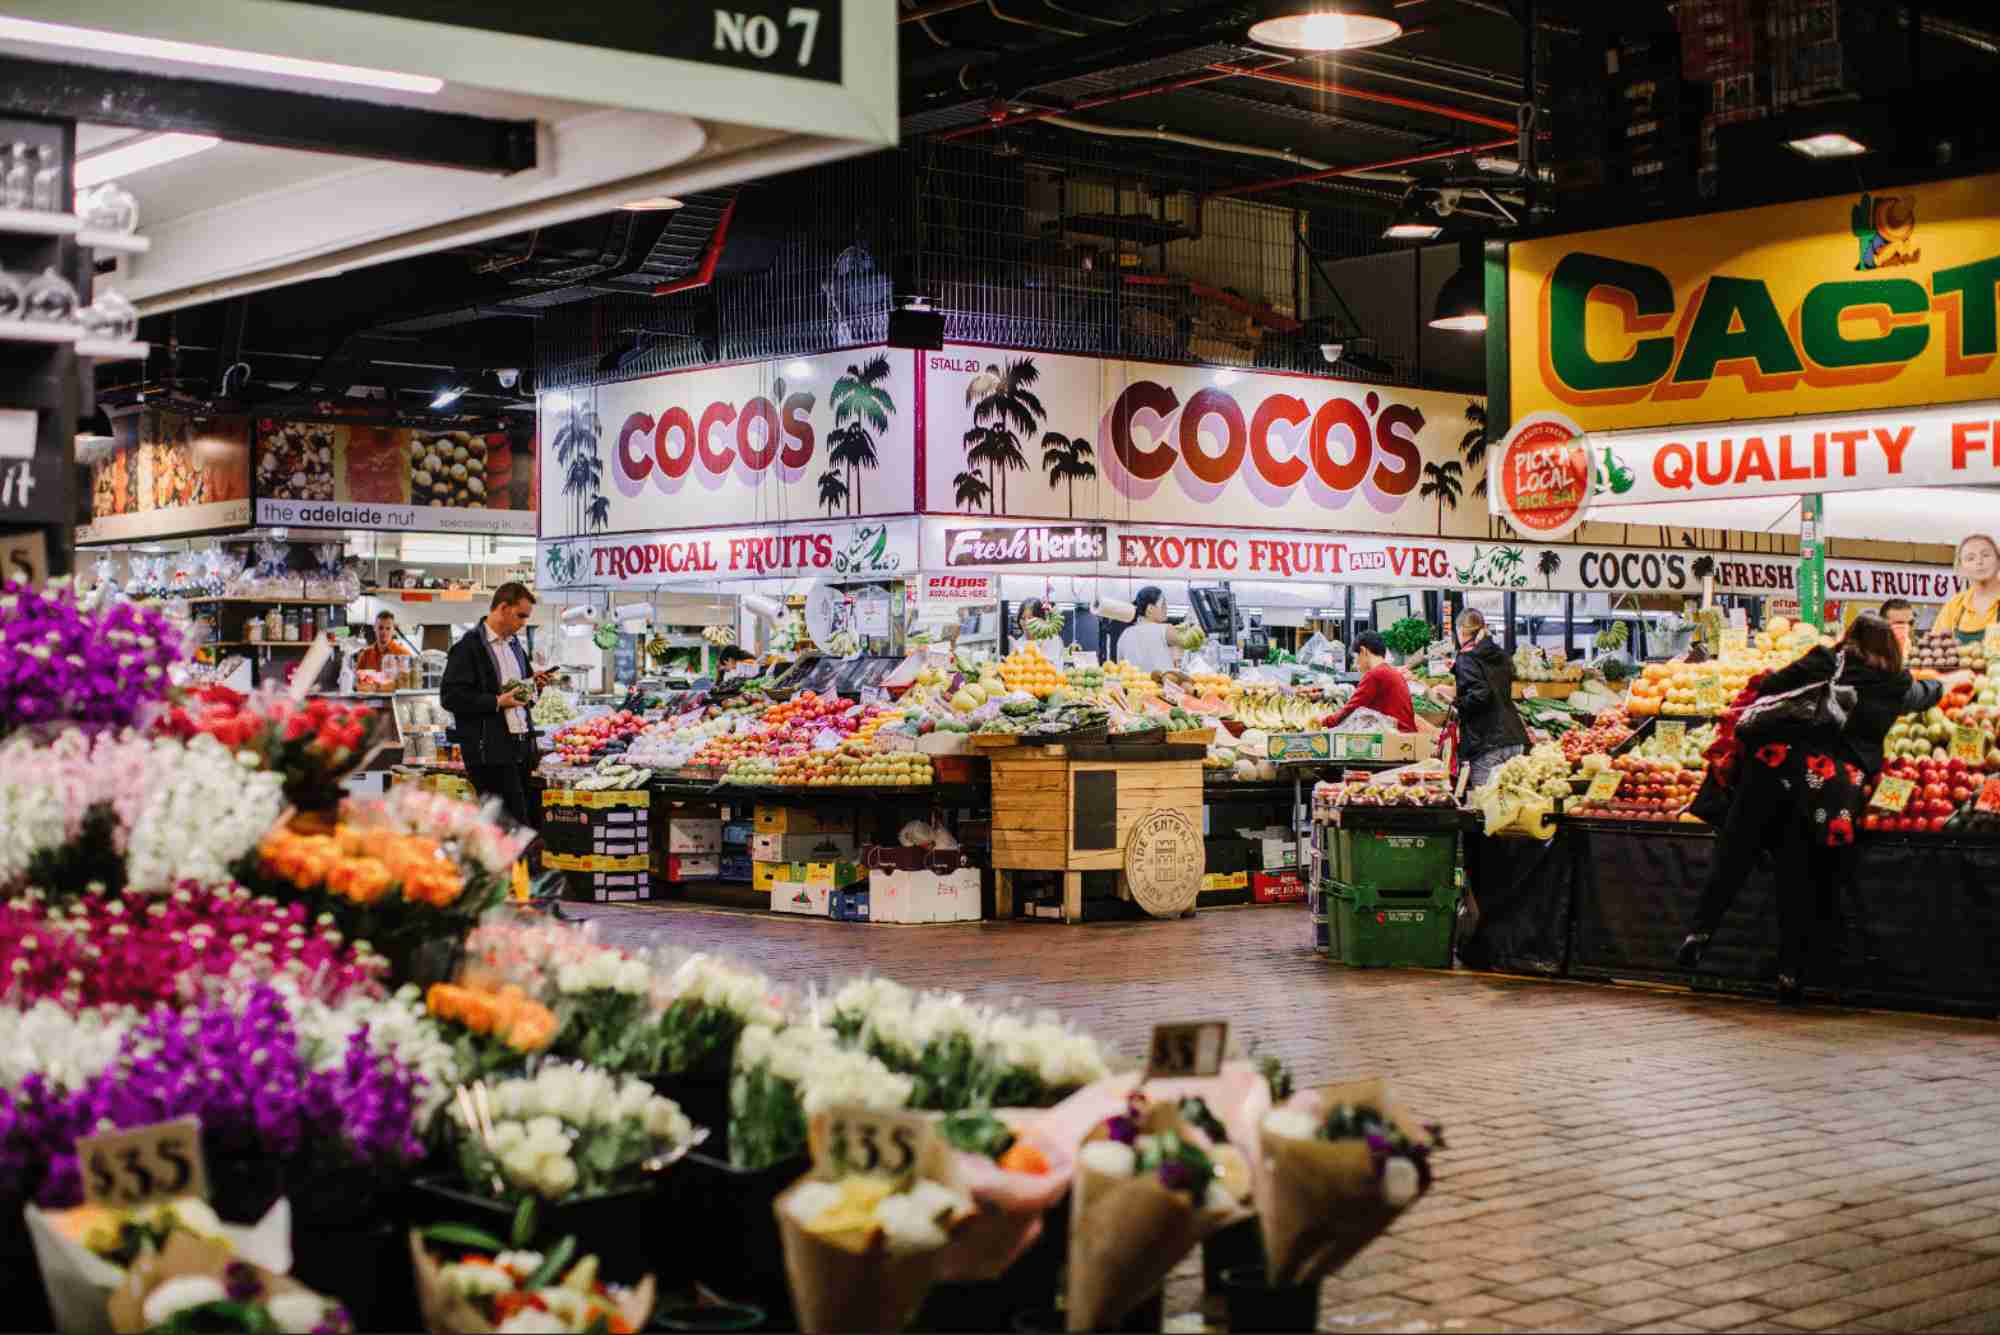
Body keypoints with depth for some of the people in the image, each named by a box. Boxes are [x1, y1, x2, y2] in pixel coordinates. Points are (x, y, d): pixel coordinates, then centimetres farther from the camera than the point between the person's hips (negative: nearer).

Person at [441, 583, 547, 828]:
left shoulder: (514, 645, 19)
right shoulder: (469, 647, -7)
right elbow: (450, 697, -13)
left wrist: (532, 684, 8)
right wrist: (497, 702, -17)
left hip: (521, 746, 8)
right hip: (490, 751, -8)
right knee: (516, 824, -12)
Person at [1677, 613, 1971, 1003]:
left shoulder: (1821, 663, 10)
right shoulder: (1894, 688, 15)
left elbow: (1767, 689, 7)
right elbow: (1926, 693, 37)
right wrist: (1954, 679, 58)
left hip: (1778, 764, 0)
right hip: (1831, 789, 0)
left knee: (1735, 852, 4)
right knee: (1800, 879, 4)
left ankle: (1701, 931, -9)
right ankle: (1790, 971, 4)